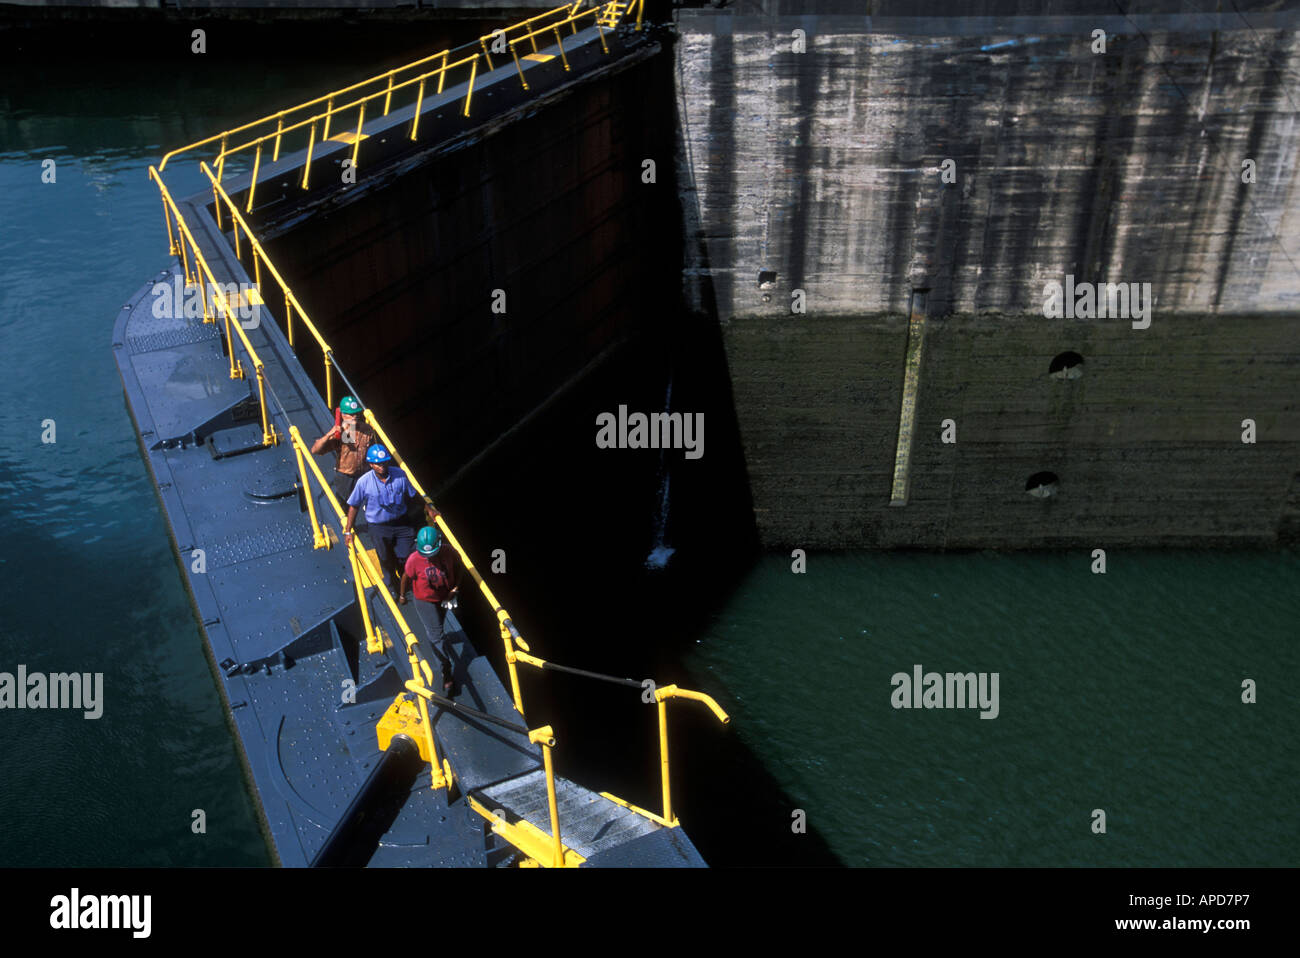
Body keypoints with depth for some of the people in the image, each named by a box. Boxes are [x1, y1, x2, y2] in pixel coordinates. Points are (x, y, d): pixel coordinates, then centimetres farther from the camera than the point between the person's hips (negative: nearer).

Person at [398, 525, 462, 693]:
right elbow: (406, 578, -11)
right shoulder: (414, 560, -29)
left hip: (445, 598, 3)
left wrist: (456, 587, -14)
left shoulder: (449, 553, -22)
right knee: (437, 634, -4)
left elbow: (457, 569, -3)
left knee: (438, 627, 28)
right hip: (425, 601, -3)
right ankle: (446, 672, 2)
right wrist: (402, 595, 4)